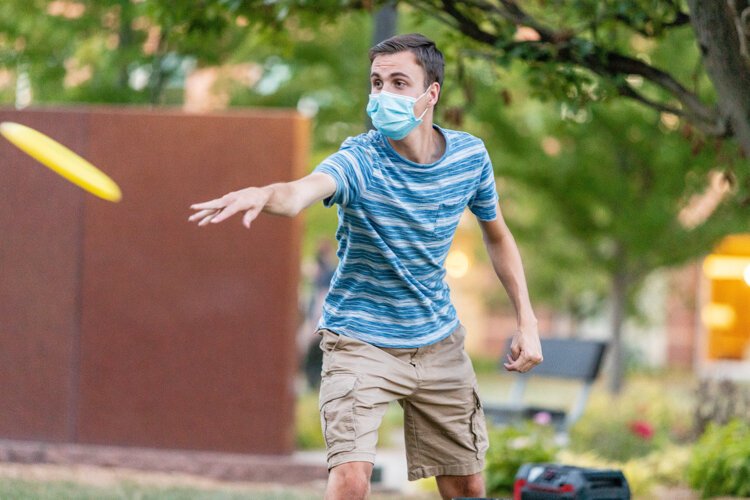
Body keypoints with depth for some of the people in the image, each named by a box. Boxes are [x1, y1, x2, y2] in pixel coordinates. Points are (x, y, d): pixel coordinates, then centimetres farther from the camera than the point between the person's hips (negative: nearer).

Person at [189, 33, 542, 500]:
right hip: (360, 342, -4)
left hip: (439, 343, 4)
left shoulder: (470, 155, -6)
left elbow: (497, 235, 12)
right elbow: (303, 190, -44)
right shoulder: (359, 160, -21)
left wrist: (527, 321, 4)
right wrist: (263, 194, -68)